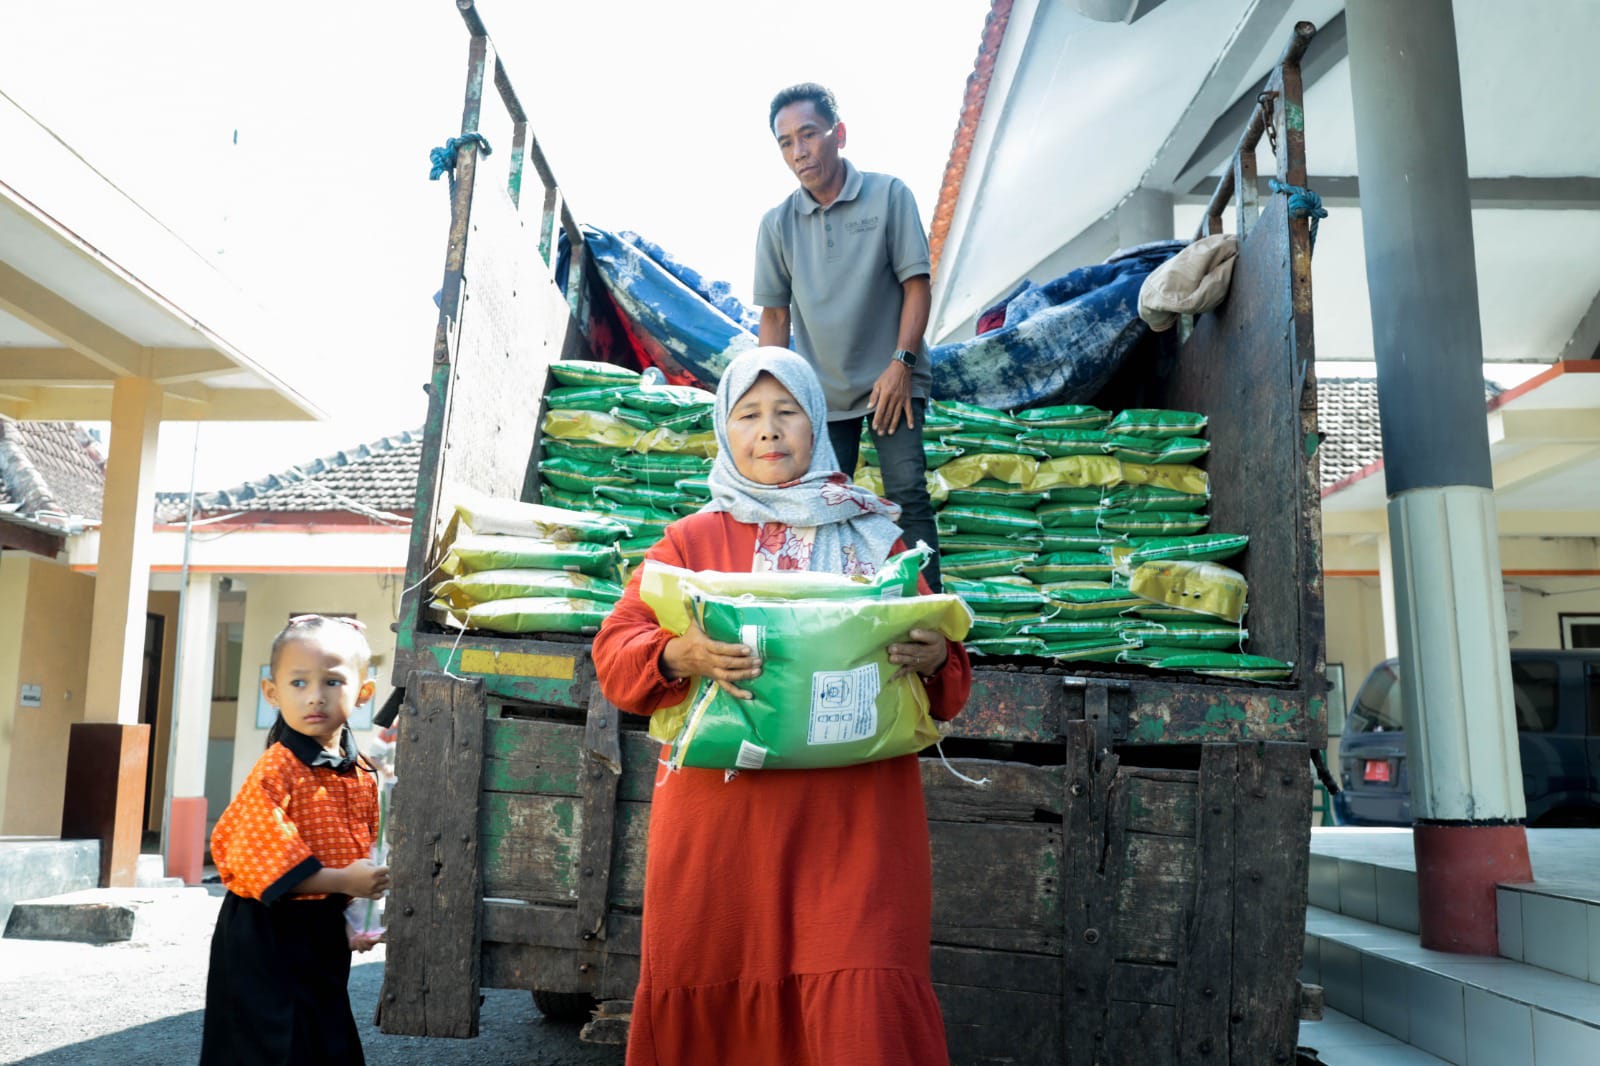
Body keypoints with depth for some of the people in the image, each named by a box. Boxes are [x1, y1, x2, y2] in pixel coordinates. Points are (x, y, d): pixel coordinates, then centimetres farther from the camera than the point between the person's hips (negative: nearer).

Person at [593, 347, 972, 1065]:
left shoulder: (873, 539, 12)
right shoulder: (693, 539, 9)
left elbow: (948, 689, 12)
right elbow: (614, 653, 1)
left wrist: (934, 660, -12)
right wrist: (680, 656, -20)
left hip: (855, 820, 0)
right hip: (721, 817, 0)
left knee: (864, 1005, -9)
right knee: (714, 995, 8)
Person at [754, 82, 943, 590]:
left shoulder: (889, 194, -4)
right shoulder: (777, 224, 2)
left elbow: (917, 283, -6)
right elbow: (775, 315, 7)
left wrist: (901, 364, -15)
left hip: (890, 381, -3)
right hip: (821, 391, 3)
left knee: (908, 494, -10)